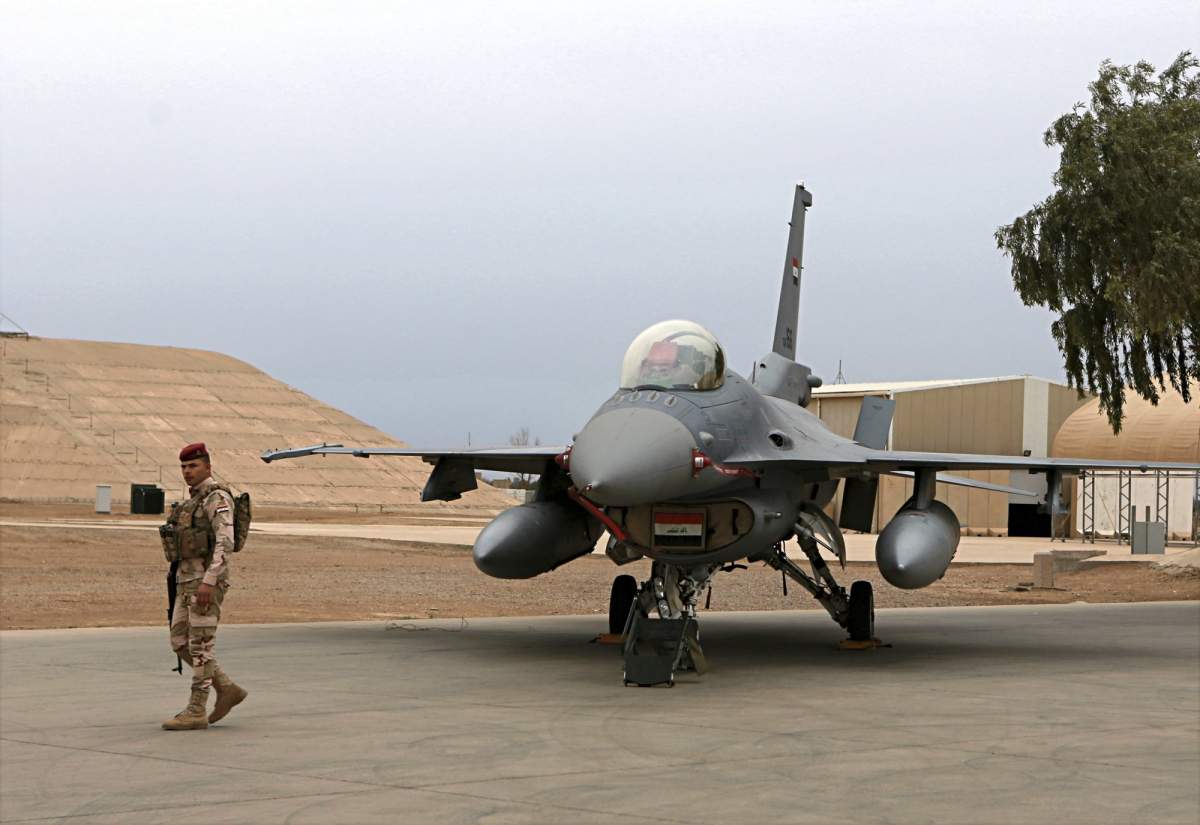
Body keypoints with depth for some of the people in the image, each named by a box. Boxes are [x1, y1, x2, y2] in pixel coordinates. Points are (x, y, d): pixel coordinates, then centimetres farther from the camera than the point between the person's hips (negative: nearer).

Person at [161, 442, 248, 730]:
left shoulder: (218, 497, -11)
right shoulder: (196, 501, 20)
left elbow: (225, 543, -21)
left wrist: (209, 582, -27)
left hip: (207, 579, -10)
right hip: (189, 580, 10)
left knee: (199, 646, -7)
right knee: (180, 644, 7)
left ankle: (196, 712, -3)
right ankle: (228, 690, 15)